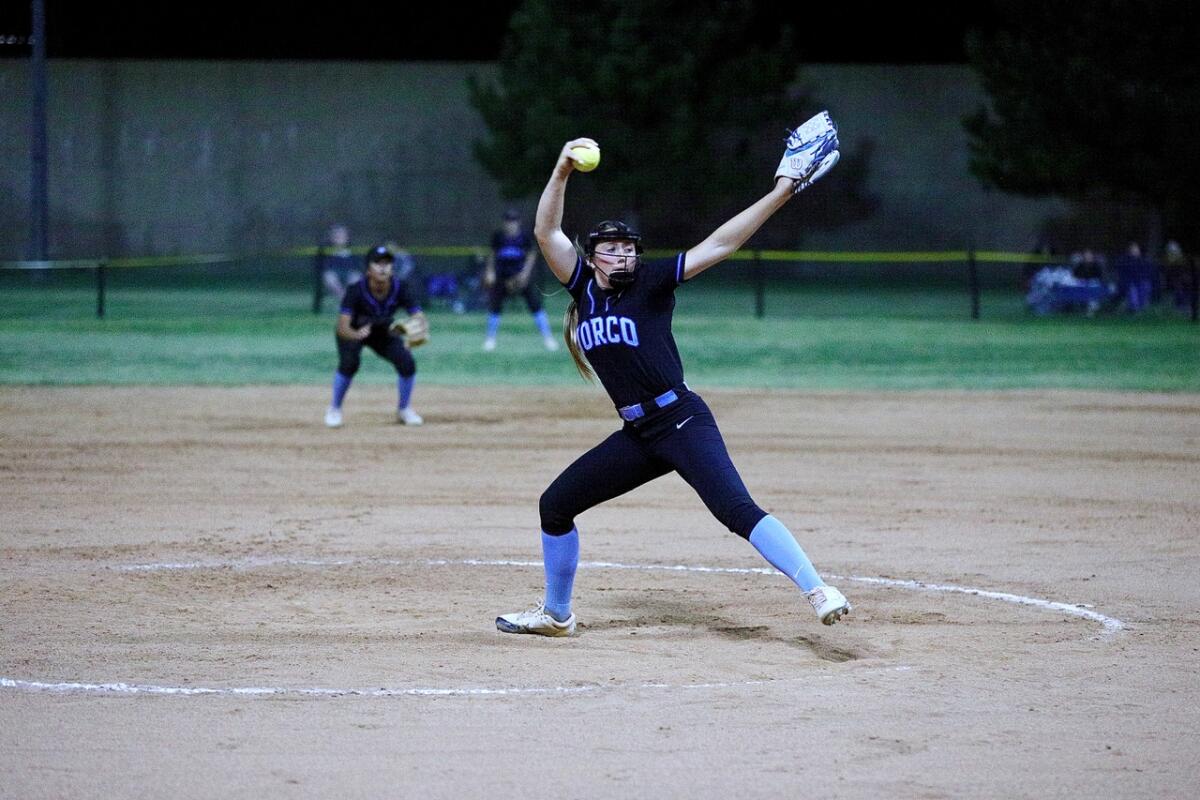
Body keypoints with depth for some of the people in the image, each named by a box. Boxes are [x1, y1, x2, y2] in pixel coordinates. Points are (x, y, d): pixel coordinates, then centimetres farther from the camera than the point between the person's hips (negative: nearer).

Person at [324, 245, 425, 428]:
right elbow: (342, 327, -41)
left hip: (384, 332, 3)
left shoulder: (400, 288, -26)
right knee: (349, 362, -30)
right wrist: (356, 335, -64)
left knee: (407, 363, -17)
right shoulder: (356, 290, -34)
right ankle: (334, 409, -5)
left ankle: (404, 409, 10)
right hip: (353, 332, -3)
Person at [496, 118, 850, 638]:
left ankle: (818, 591, -32)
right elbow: (547, 232, 2)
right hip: (637, 435, 6)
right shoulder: (585, 289, 11)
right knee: (555, 505, 11)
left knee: (736, 510, -24)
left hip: (683, 423, -6)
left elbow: (720, 245, -8)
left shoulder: (650, 283, -1)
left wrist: (780, 193, -16)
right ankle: (556, 614, 27)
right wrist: (562, 172, -12)